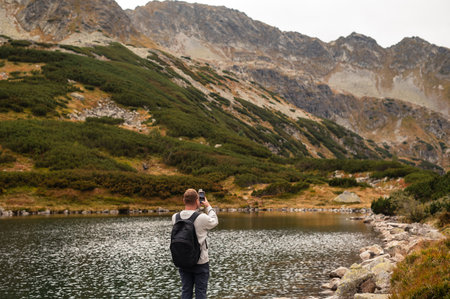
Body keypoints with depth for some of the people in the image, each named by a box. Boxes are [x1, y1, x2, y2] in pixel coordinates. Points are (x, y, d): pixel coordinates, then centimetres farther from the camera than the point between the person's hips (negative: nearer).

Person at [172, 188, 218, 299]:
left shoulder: (175, 217, -7)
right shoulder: (202, 218, -19)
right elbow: (214, 222, 2)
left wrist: (196, 208, 13)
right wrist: (208, 206, 13)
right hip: (201, 262, -4)